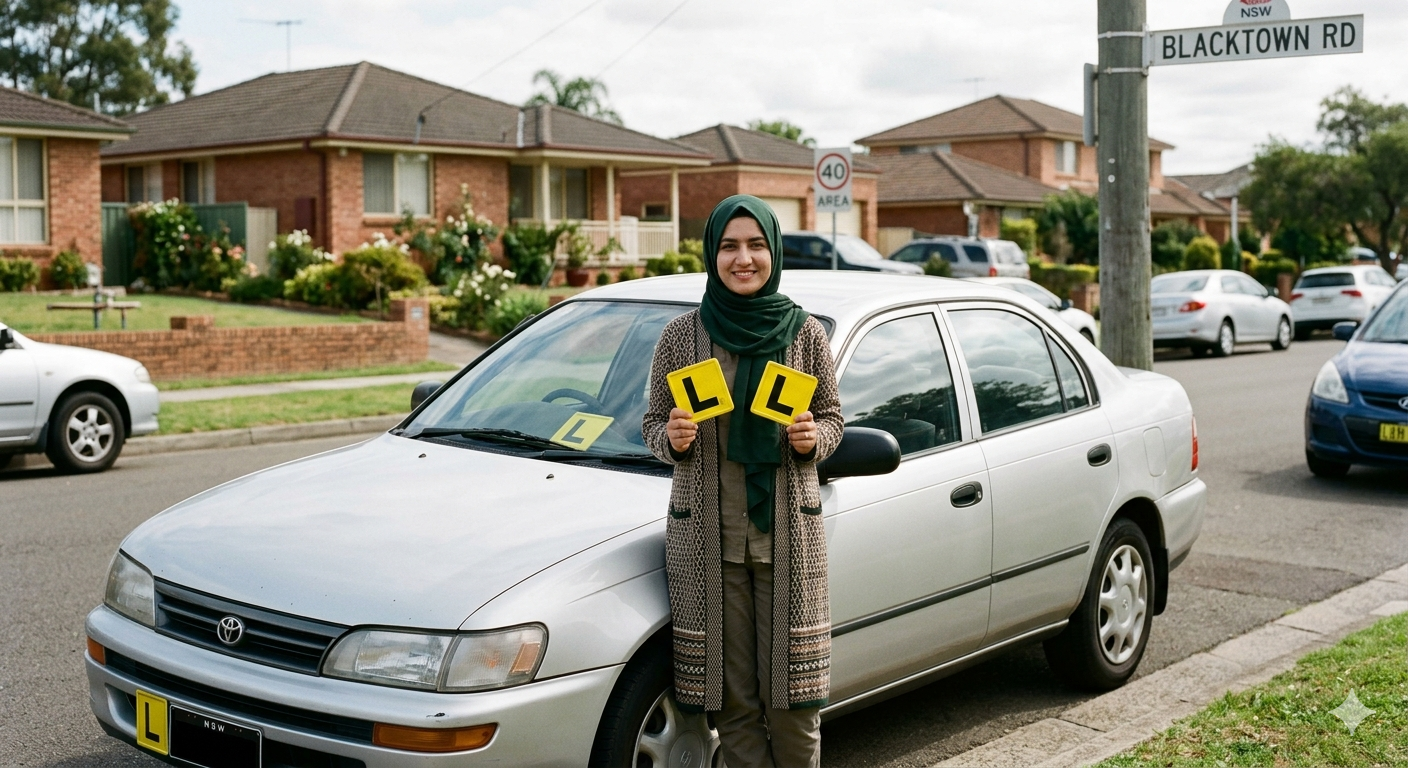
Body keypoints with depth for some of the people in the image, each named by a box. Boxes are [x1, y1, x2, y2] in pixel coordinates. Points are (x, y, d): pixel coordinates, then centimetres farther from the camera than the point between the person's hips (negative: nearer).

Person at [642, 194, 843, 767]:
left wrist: (812, 437, -10)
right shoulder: (681, 336, 1)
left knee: (794, 696, 2)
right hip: (706, 533, 0)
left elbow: (831, 420, 12)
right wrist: (673, 438, -13)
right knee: (732, 699, 2)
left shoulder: (806, 333, 3)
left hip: (789, 532, 1)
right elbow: (653, 426, 9)